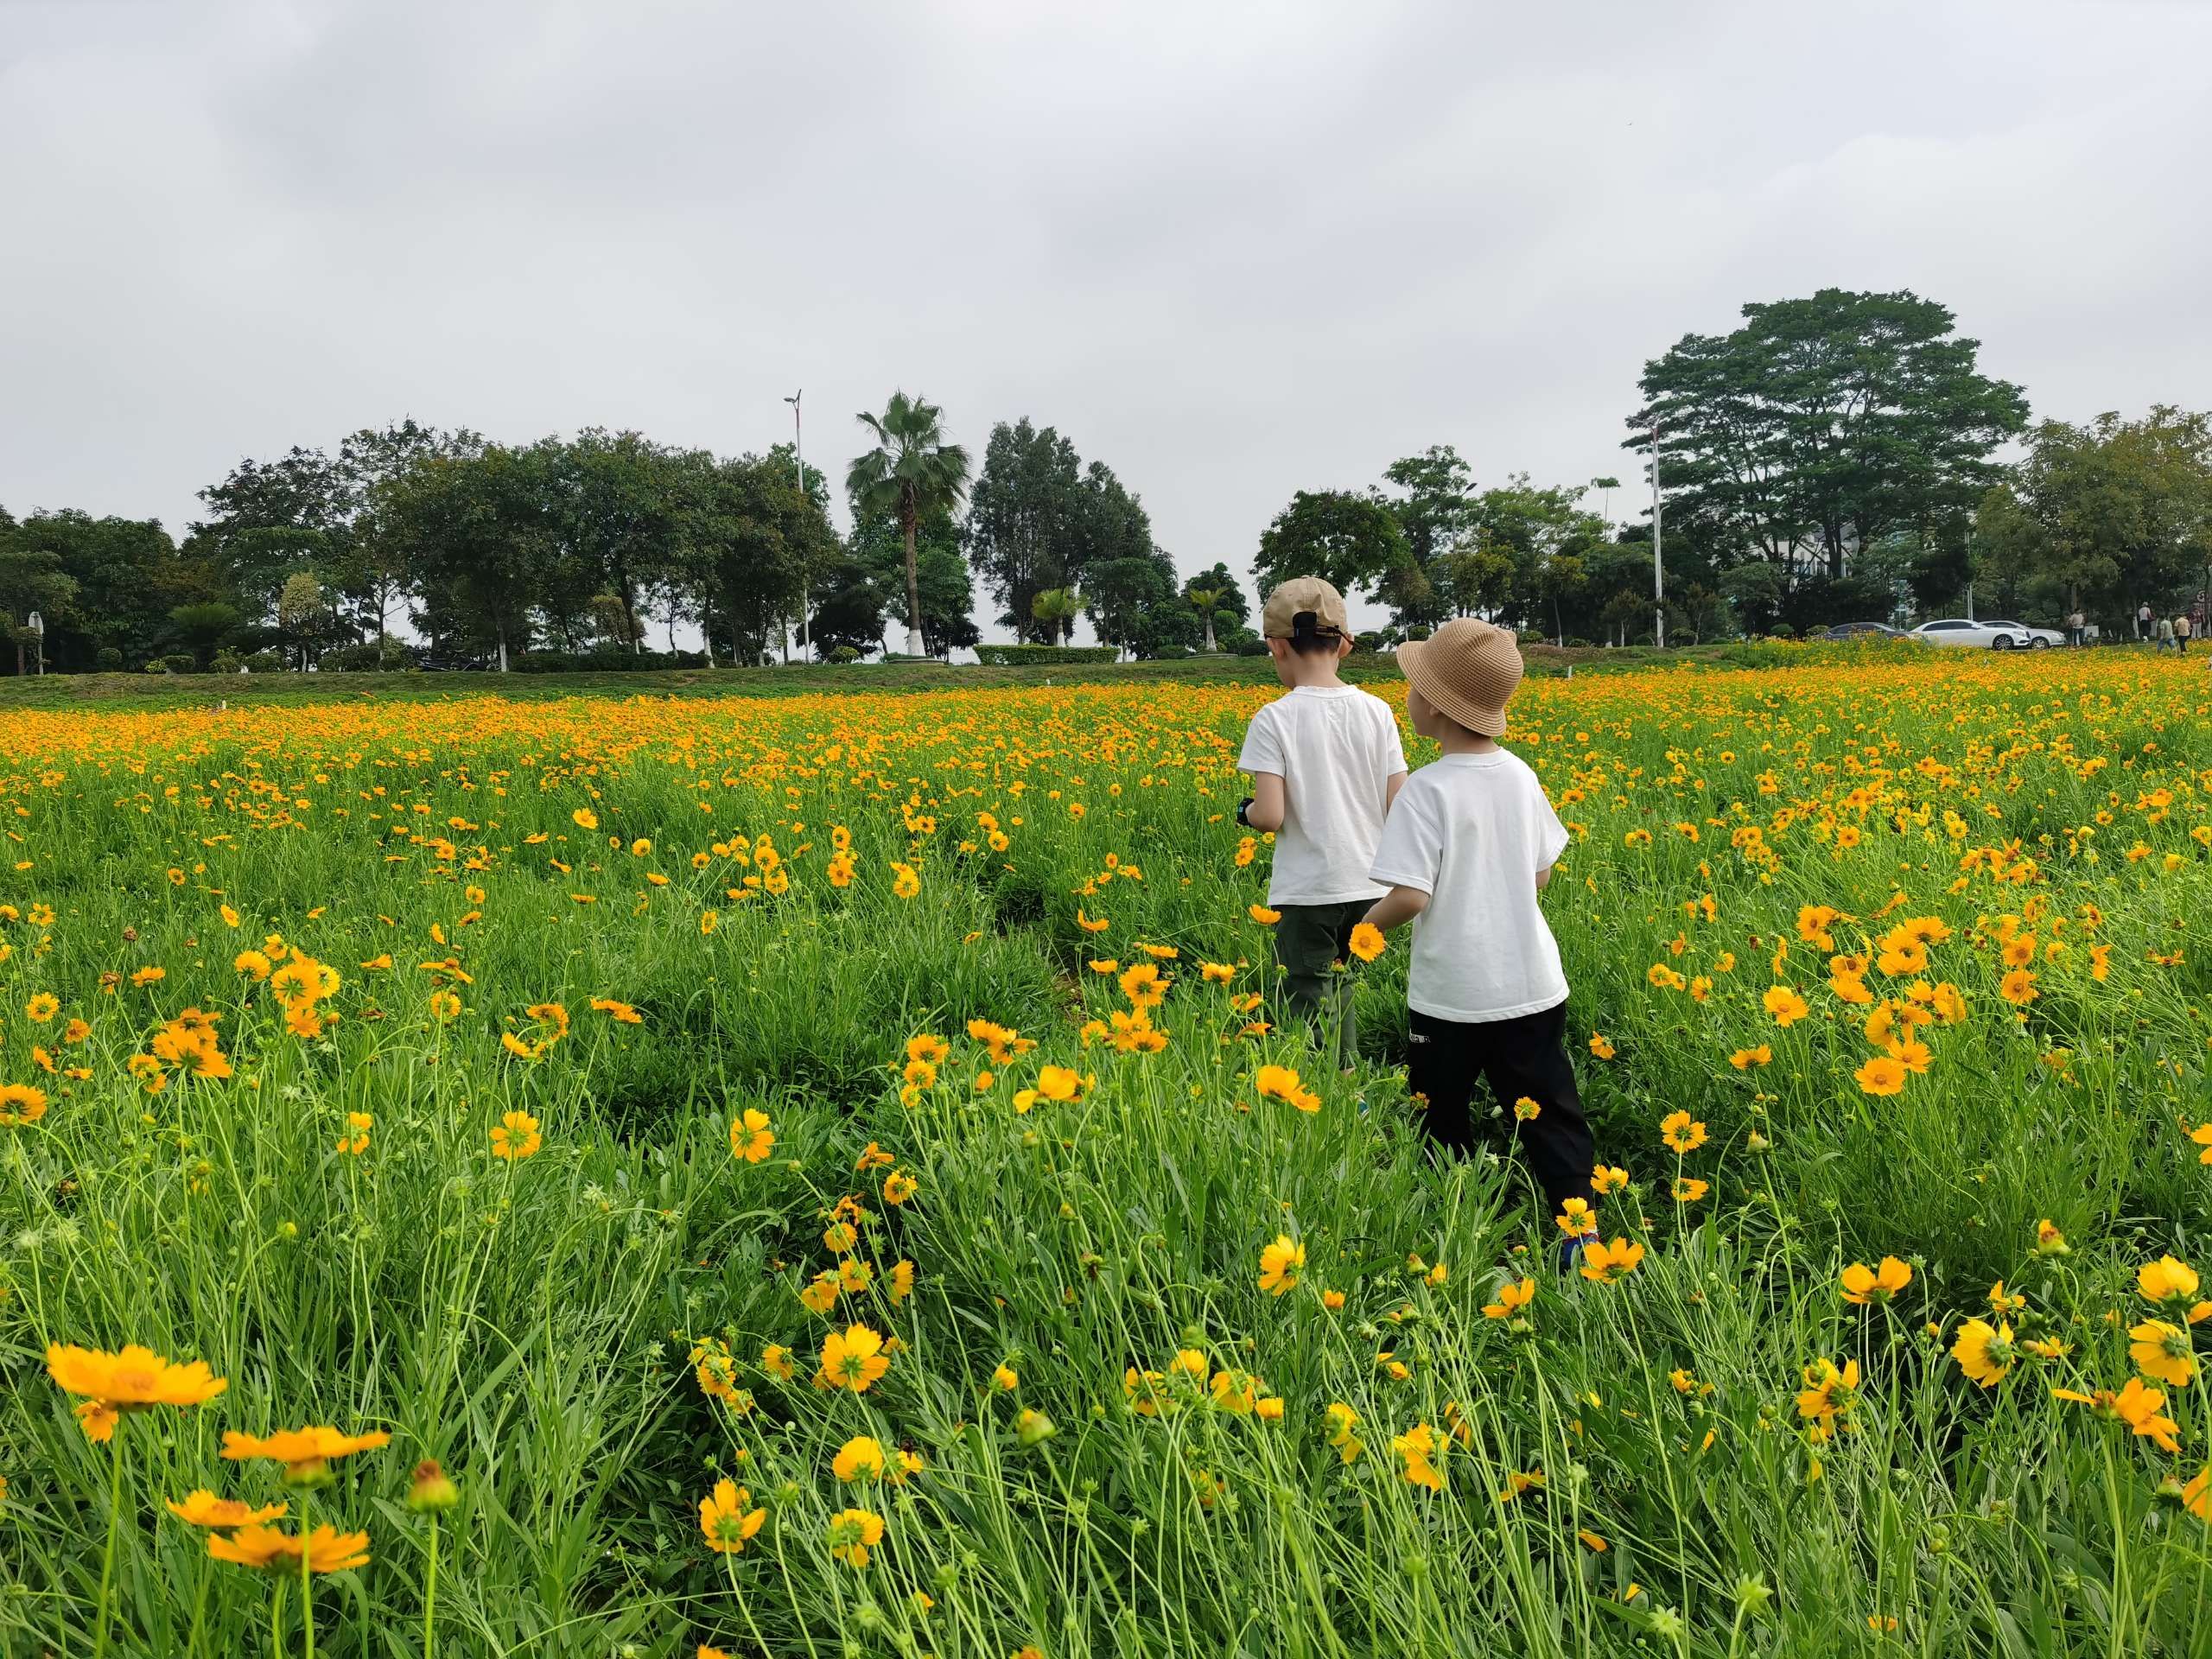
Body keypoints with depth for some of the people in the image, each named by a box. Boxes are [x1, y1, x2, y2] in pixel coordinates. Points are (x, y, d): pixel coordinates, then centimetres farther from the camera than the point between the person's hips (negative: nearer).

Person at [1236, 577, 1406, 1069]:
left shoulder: (1274, 720, -12)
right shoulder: (1378, 712, 0)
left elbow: (1270, 815, -19)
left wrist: (1246, 812, 3)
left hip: (1306, 893, -5)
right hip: (1367, 886, 5)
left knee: (1306, 1011, 4)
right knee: (1340, 990, 23)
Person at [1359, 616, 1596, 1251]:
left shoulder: (1427, 790, -19)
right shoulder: (1519, 776, 1)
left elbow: (1409, 896, -23)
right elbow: (1541, 873, 11)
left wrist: (1364, 926, -4)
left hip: (1451, 993, -5)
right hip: (1531, 985, 5)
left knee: (1439, 1118, 13)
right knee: (1548, 1111, 12)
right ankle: (1580, 1228, 10)